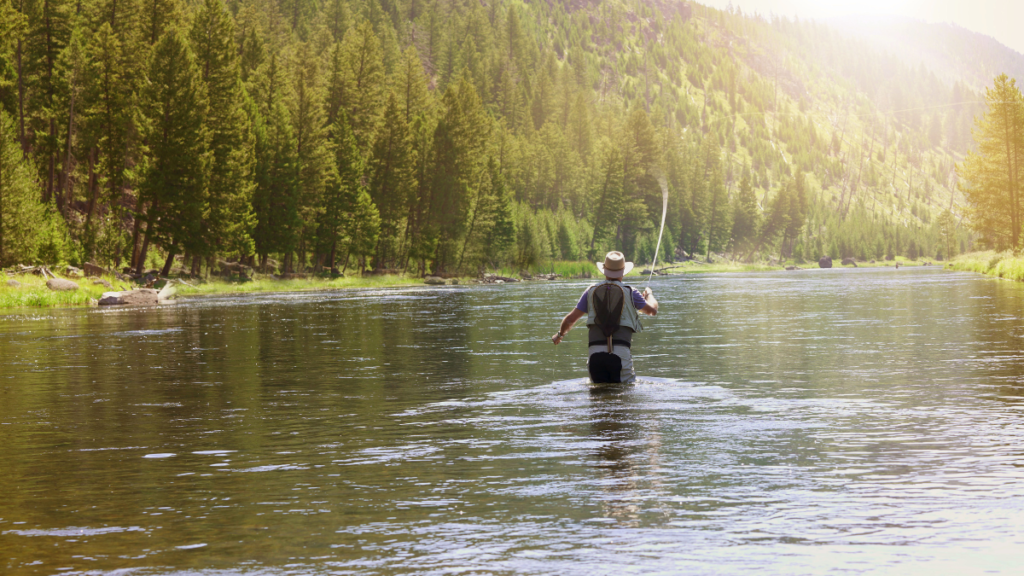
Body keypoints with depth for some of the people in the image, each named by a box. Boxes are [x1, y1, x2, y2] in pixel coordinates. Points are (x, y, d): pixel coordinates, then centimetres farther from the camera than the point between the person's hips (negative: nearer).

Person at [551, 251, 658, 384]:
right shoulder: (630, 293, 4)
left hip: (595, 353, 2)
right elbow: (652, 310, 19)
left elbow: (570, 319, 14)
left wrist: (560, 335, 34)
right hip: (620, 353, -2)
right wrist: (649, 295, 42)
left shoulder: (591, 291, 11)